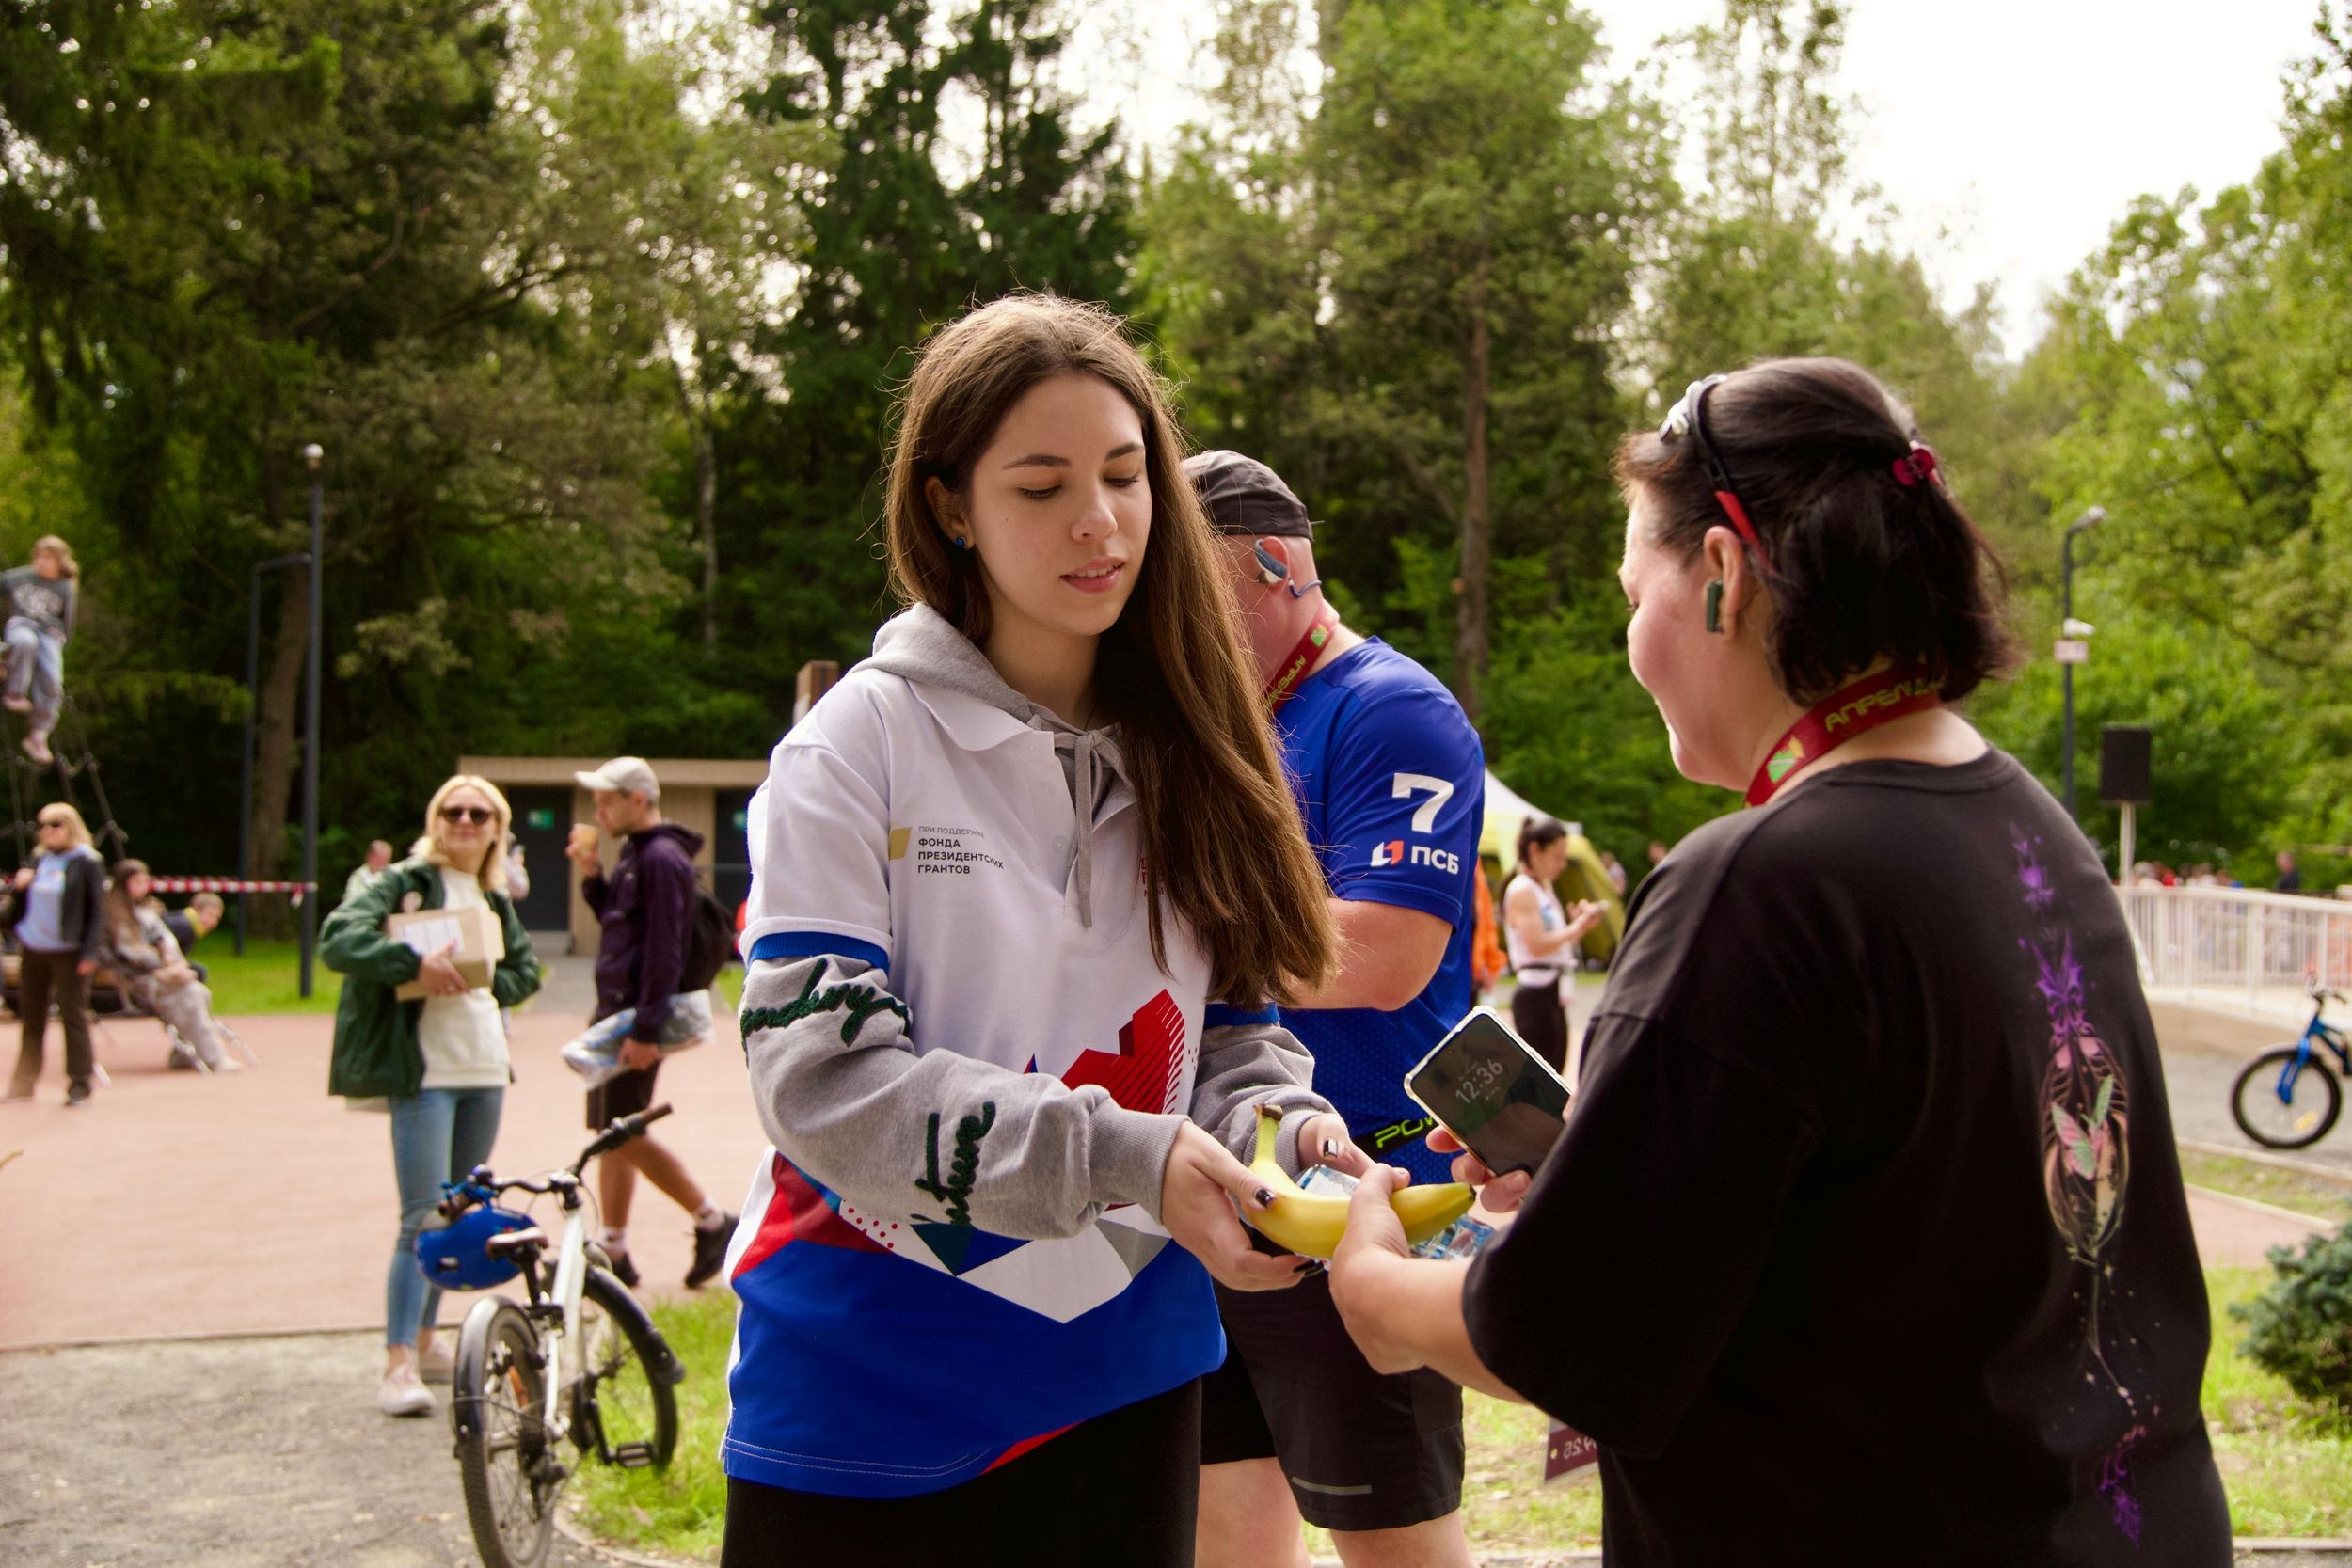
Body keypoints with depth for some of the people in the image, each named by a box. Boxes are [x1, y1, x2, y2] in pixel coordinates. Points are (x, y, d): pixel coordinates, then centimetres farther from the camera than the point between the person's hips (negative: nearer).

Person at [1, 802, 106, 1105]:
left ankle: (79, 1086, 1)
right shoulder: (37, 861, 12)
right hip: (33, 951, 6)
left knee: (73, 1018, -3)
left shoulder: (87, 862, -5)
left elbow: (97, 911, -8)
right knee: (32, 1019, 12)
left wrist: (90, 952, -15)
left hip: (68, 952, -6)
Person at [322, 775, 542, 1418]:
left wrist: (488, 984, 2)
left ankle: (424, 1340, 27)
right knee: (424, 1219, -12)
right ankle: (399, 1363, -10)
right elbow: (337, 938, -16)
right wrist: (415, 964, -27)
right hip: (424, 1070, -7)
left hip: (486, 1072, 7)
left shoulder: (495, 900, 16)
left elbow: (526, 969, 24)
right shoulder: (403, 882, -4)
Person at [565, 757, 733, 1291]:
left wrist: (645, 1030, -24)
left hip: (637, 1012, -10)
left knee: (625, 1133, -8)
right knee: (610, 1132, 11)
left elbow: (664, 951, -21)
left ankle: (712, 1222, 3)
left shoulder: (661, 859, -16)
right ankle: (614, 1252, 17)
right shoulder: (635, 854, 15)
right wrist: (592, 876, 7)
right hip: (614, 1007, 10)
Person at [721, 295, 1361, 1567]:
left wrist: (1284, 1130, -15)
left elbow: (1233, 1032, 8)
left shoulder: (1190, 750, 5)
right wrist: (1118, 1154, -25)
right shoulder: (863, 740, -9)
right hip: (873, 1387, -4)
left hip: (1126, 1380, 4)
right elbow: (820, 1072, -17)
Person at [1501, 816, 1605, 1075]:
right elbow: (1537, 944, -22)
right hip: (1535, 995, -10)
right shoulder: (1522, 890, -11)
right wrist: (1578, 927, -14)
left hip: (1553, 995, 10)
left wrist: (1579, 922, 3)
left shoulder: (1545, 888, 17)